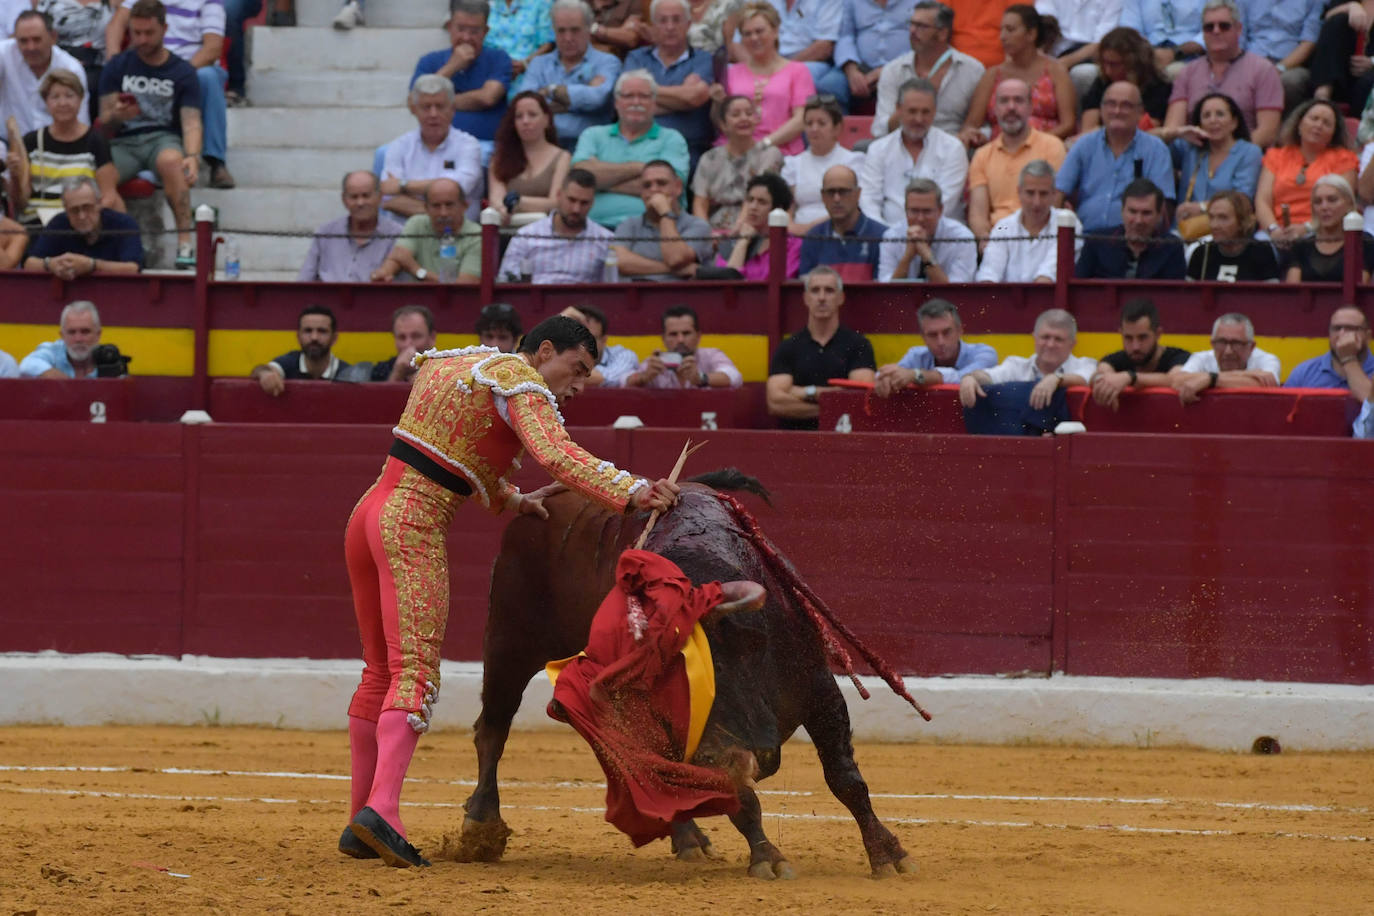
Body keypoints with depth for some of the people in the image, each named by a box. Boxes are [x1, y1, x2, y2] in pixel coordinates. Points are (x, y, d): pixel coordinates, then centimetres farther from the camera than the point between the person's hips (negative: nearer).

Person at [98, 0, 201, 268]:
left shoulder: (183, 72, 7)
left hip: (164, 138, -1)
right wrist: (116, 116, -17)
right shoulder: (117, 67, 11)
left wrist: (192, 156, -24)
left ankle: (185, 242, -39)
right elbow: (104, 120, 9)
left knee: (171, 161, -40)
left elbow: (191, 122, -3)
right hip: (123, 142, 1)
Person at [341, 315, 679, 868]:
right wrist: (632, 492, -29)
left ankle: (360, 827, 16)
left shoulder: (447, 365, 23)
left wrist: (509, 500, 32)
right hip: (415, 527, -9)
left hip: (369, 513, 9)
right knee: (415, 672, -15)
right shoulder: (523, 386, -5)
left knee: (381, 671, 16)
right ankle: (380, 811, -31)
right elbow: (557, 456, -21)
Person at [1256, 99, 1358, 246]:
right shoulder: (1276, 156, 21)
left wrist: (1306, 228, -16)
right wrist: (1274, 229, -13)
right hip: (1280, 234, 3)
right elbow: (1262, 202, 9)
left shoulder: (1342, 158, 14)